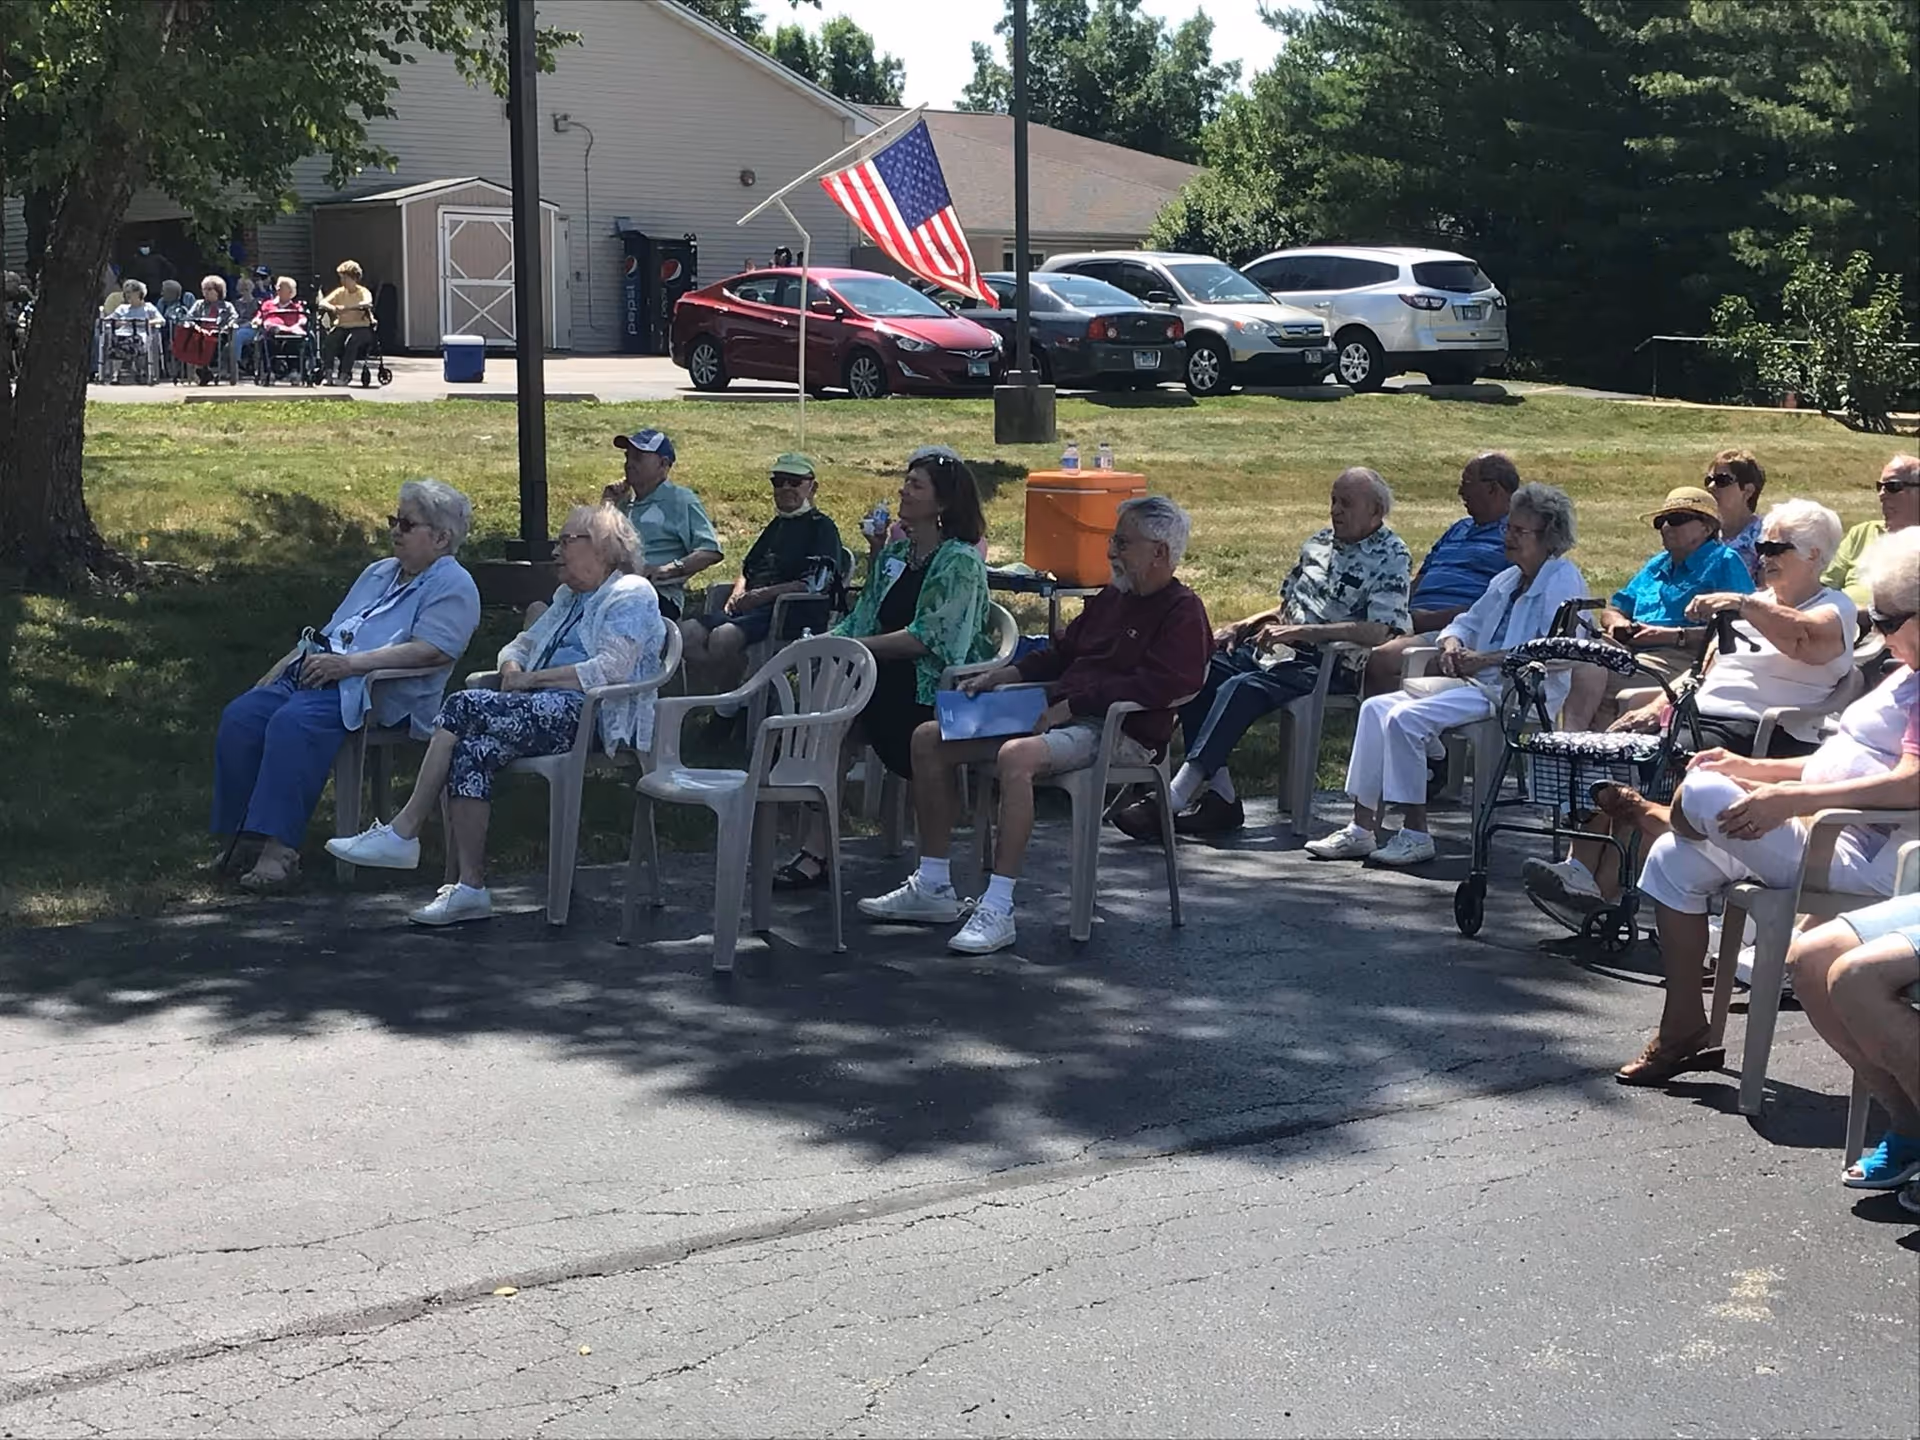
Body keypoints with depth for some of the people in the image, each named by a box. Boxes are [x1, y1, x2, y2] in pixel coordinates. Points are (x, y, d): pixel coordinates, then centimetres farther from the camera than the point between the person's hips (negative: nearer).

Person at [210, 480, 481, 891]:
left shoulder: (452, 587, 1)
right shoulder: (378, 573, 29)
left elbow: (432, 650, -16)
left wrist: (350, 663, -19)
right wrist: (276, 672, 16)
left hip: (371, 690, -8)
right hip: (312, 674, 8)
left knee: (293, 722, -34)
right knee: (240, 717, -16)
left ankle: (280, 848, -35)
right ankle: (240, 835, -14)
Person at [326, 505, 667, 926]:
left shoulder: (632, 595, -1)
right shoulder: (569, 597, 30)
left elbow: (610, 669, -15)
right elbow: (522, 645, 27)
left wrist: (532, 679, -12)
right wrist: (513, 669, 2)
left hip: (591, 717, -8)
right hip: (547, 711, 8)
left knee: (464, 706, -23)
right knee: (472, 751, -21)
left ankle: (403, 833, -18)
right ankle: (471, 888, -24)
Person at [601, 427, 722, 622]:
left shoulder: (679, 500, 11)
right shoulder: (626, 505, 31)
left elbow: (711, 552, -2)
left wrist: (668, 570, -16)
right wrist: (608, 508, 23)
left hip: (659, 594, -5)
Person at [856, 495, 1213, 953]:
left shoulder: (1183, 613, -7)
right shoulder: (1112, 598, 20)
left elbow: (1157, 685, -21)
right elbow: (1060, 654, 28)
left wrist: (1071, 705, -21)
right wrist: (1002, 676, 12)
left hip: (1119, 733, -9)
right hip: (1061, 714, 10)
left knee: (1016, 756, -39)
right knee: (929, 739, 1)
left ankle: (997, 911, -35)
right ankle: (933, 888, 3)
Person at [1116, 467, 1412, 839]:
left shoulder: (1391, 557, -6)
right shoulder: (1319, 542, 18)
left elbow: (1380, 631, -21)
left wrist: (1301, 631, -24)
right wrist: (1241, 626, 10)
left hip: (1326, 666, -8)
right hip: (1278, 650, 8)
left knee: (1240, 688, -31)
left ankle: (1175, 797, -37)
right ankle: (1219, 795, -17)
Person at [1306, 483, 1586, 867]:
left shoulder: (1563, 580, -5)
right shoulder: (1508, 579, 23)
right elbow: (1469, 621, 29)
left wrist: (1484, 658, -18)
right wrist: (1452, 642, 3)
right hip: (1476, 683, 10)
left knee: (1406, 718, -24)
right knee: (1377, 708, -3)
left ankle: (1416, 835, -16)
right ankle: (1362, 828, -6)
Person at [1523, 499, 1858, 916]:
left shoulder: (1834, 609, 4)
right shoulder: (1756, 605, 29)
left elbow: (1804, 640, -21)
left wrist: (1742, 604, -33)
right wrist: (1658, 705, 11)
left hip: (1755, 731, -8)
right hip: (1697, 714, 8)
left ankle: (1603, 886, -27)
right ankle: (1581, 864, -25)